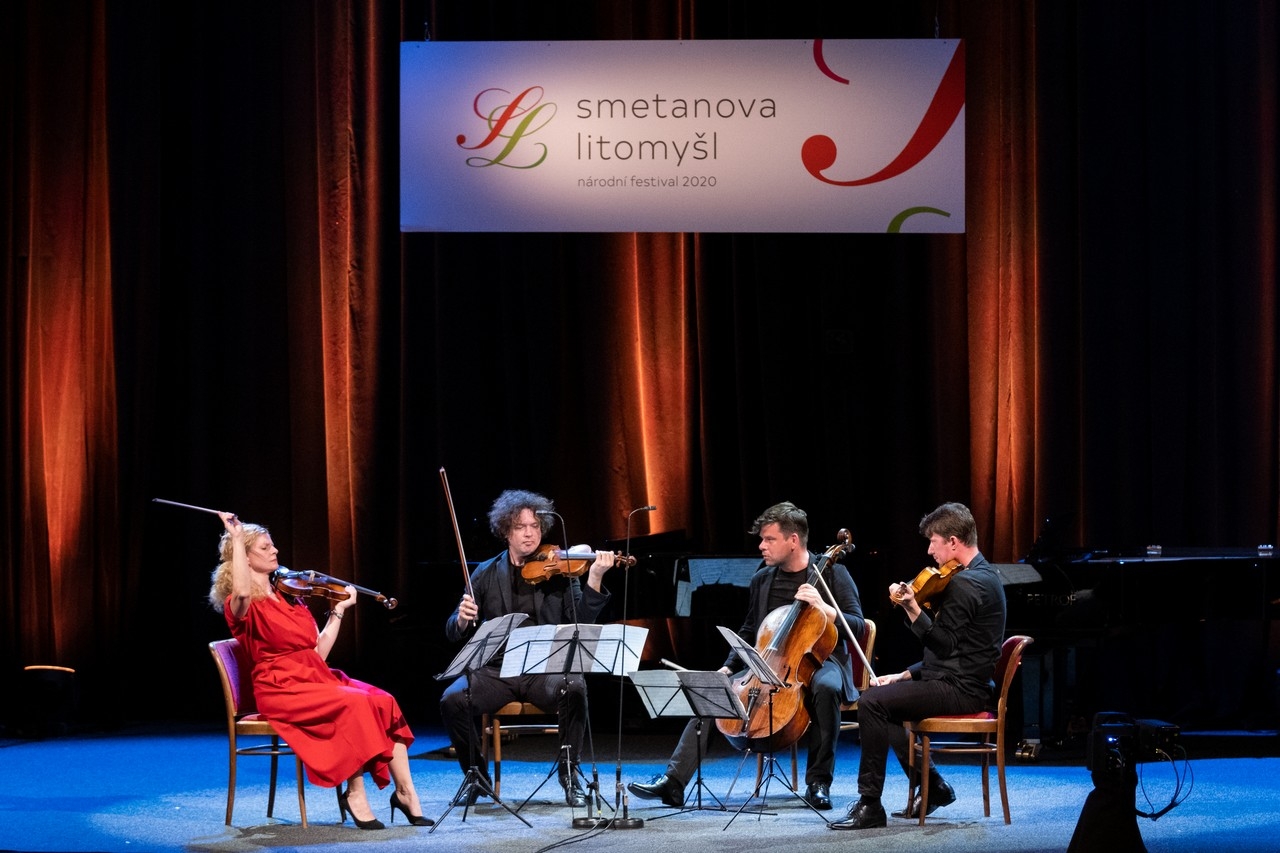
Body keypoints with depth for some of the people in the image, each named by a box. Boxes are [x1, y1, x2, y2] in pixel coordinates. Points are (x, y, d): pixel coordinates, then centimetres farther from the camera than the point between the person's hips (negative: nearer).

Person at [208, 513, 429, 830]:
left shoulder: (291, 598, 18)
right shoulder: (241, 606, -3)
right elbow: (242, 591, -31)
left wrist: (339, 609, 17)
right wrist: (237, 539, -23)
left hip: (317, 678, 7)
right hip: (281, 689, -6)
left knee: (383, 703, -18)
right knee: (354, 705, -30)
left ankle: (405, 792, -17)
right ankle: (355, 796, -21)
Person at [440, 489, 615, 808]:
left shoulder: (559, 569, 5)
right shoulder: (487, 574, 9)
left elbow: (581, 621, -7)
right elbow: (453, 632, 8)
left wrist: (594, 579, -21)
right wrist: (462, 620, -15)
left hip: (546, 668, -1)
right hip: (496, 670, 1)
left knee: (574, 687, -34)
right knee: (452, 700, -25)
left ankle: (569, 772, -12)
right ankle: (477, 775, 0)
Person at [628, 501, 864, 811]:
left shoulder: (832, 573, -4)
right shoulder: (762, 579, 11)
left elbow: (857, 626, -10)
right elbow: (748, 633, 21)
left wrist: (824, 608, -27)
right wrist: (728, 668, 5)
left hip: (820, 661, -5)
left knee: (825, 687, -41)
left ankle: (819, 783, -29)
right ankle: (673, 781, -18)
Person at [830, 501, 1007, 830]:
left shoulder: (965, 584, -18)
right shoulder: (983, 575, 16)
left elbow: (943, 644, -22)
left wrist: (912, 608, -25)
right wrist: (906, 675, 13)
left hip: (960, 689, -11)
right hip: (963, 682, 11)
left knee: (873, 702, -21)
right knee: (884, 695, 24)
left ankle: (870, 806, -20)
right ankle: (932, 786, 22)